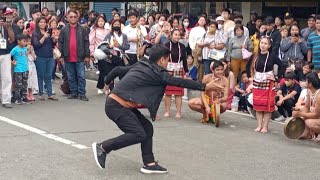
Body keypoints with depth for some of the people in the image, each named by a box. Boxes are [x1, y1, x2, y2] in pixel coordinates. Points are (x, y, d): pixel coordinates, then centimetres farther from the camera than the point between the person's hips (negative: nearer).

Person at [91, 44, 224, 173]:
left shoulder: (140, 65, 13)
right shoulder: (156, 73, -11)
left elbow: (118, 70, 22)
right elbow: (180, 82, -14)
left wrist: (107, 82, 40)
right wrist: (205, 87, -13)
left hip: (123, 105, 10)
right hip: (116, 106, -10)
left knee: (147, 128, 8)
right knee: (138, 134, -15)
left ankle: (149, 164, 9)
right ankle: (102, 147, -5)